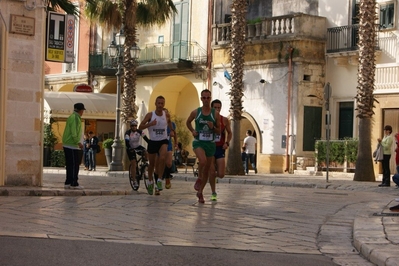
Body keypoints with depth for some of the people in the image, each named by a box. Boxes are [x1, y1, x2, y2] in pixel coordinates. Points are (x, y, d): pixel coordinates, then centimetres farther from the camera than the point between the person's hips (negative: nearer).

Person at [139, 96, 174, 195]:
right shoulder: (150, 115, -8)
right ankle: (150, 182, 34)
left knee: (162, 158, -27)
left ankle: (159, 180, -17)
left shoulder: (167, 115, -2)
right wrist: (150, 124, -25)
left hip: (163, 141, 0)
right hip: (152, 141, 0)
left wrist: (172, 129, 8)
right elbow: (140, 127, -11)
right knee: (151, 163, 11)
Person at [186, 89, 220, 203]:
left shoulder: (215, 114, 0)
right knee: (203, 161, -32)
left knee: (207, 170, 9)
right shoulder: (195, 112, -1)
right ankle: (199, 178, -3)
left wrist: (213, 127, -15)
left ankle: (200, 192, 26)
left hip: (210, 143, 2)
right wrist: (192, 131, 1)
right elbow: (188, 122, 18)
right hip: (198, 142, -2)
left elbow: (219, 131, 5)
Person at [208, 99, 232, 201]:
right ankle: (213, 193, 13)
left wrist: (227, 143, -7)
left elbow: (229, 133, 9)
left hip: (220, 149, 1)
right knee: (212, 173, -4)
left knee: (221, 174, -5)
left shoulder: (224, 120, -1)